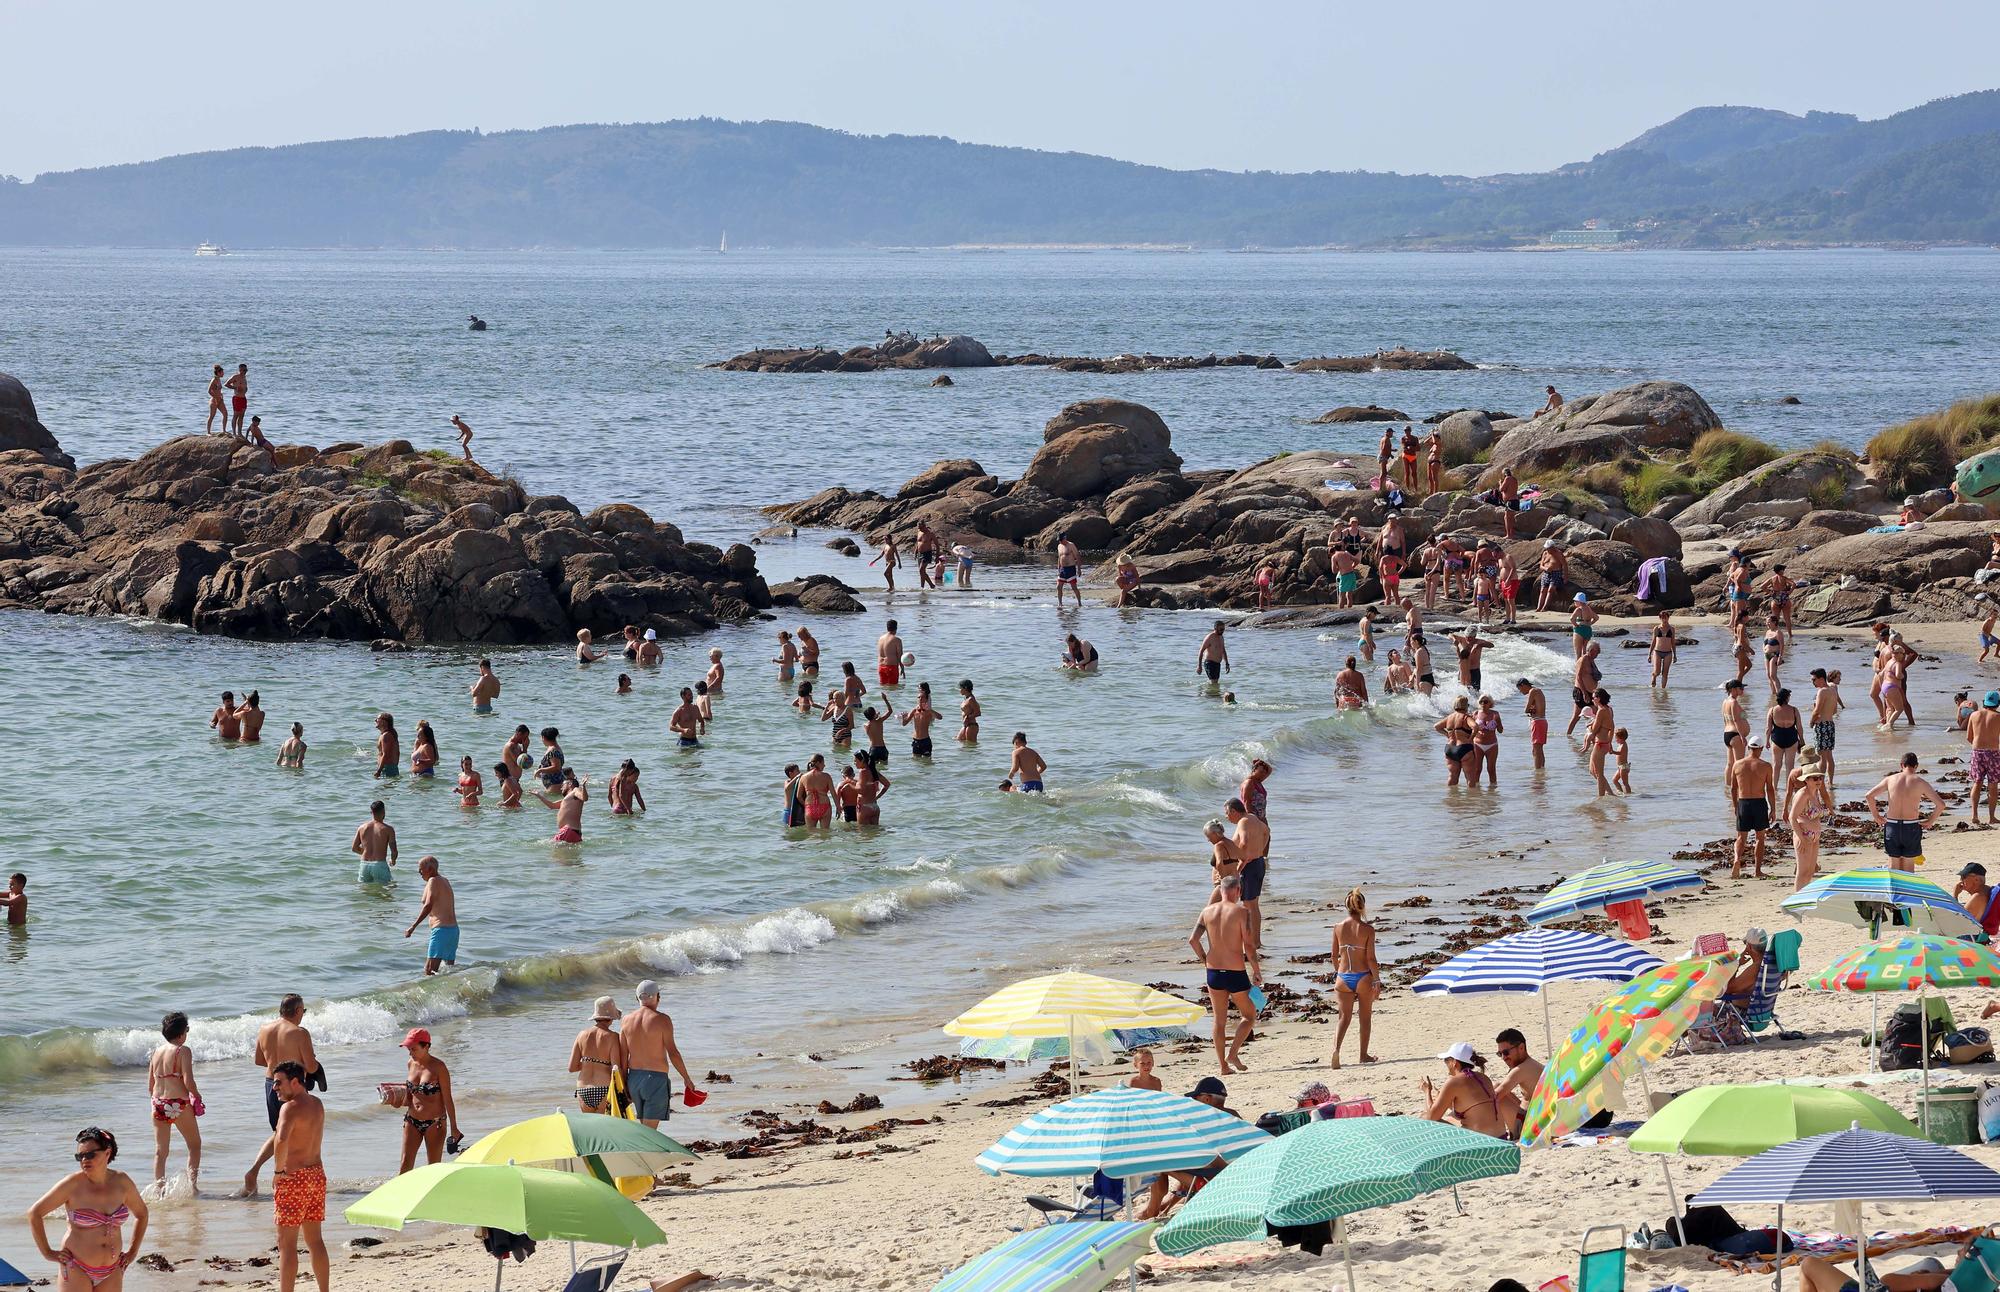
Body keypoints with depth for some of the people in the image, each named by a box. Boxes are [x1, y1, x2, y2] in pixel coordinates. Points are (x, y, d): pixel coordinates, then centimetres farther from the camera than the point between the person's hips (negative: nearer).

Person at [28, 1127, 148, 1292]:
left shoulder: (121, 1182, 0)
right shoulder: (73, 1184, -11)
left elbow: (141, 1214, 19)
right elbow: (34, 1213, -6)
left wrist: (133, 1252, 13)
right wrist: (47, 1253, -6)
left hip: (112, 1271, 4)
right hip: (77, 1270, -4)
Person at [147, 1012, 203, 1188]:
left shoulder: (157, 1051, 9)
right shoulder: (183, 1051, -10)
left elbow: (150, 1084, 13)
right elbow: (188, 1081, -17)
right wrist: (197, 1095, 0)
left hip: (158, 1102, 5)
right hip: (179, 1103, -5)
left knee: (160, 1150, 11)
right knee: (194, 1144, 10)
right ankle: (192, 1183, -1)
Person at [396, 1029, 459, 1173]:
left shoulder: (438, 1067, -13)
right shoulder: (412, 1063, 4)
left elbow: (447, 1099, -9)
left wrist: (454, 1127, -8)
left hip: (434, 1123, -5)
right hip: (412, 1121, 5)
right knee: (405, 1166, -1)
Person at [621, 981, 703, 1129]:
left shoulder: (627, 1020, 3)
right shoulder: (661, 1019, -10)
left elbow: (623, 1056, 4)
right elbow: (672, 1052, -11)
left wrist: (624, 1084, 10)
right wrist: (686, 1078, -2)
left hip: (634, 1077, 5)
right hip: (656, 1078, -5)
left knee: (644, 1126, 18)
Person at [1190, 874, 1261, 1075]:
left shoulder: (1208, 911, 2)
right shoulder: (1241, 912, -11)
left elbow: (1193, 939, 0)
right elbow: (1248, 945, -13)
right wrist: (1256, 971, -2)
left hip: (1213, 972, 4)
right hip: (1236, 973, -4)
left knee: (1220, 1020, 14)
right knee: (1250, 1016, 15)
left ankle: (1223, 1065, 14)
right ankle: (1233, 1053, -1)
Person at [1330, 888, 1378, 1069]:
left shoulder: (1338, 928, -1)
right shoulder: (1367, 929, -10)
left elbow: (1335, 956, 5)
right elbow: (1370, 958, -11)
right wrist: (1377, 980, -3)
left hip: (1343, 977, 2)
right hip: (1363, 976, -2)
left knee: (1344, 1017, 6)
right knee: (1365, 1017, 15)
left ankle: (1336, 1048, -18)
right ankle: (1364, 1054, 23)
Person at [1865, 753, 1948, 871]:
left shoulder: (1890, 779, 1)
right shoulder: (1920, 782, -4)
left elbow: (1869, 796, 0)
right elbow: (1940, 804, -8)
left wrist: (1876, 816, 10)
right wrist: (1930, 821, 5)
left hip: (1892, 826, 1)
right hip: (1911, 828, -1)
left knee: (1893, 864, 13)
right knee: (1908, 864, 10)